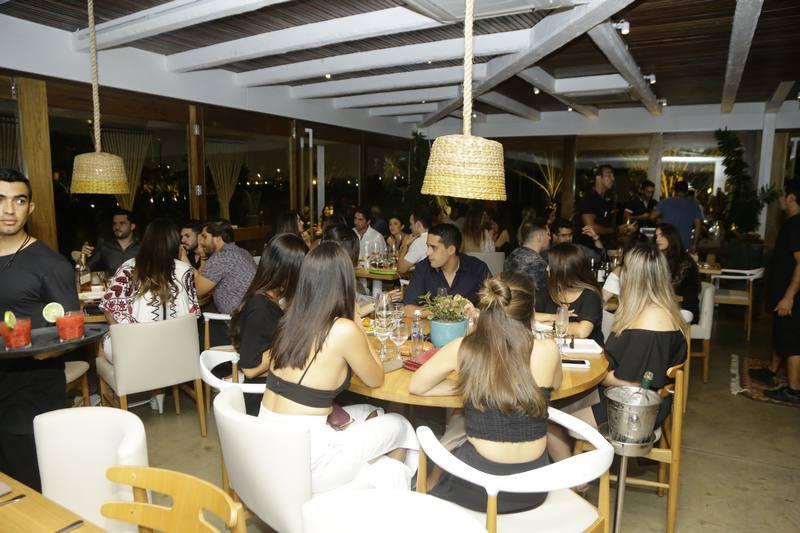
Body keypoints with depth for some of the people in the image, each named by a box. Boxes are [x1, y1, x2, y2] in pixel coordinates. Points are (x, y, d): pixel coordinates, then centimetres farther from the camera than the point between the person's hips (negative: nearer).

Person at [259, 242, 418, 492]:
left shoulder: (290, 319, 1)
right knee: (400, 426, 15)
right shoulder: (344, 330, -19)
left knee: (369, 414, 25)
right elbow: (376, 379, 0)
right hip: (303, 460, -7)